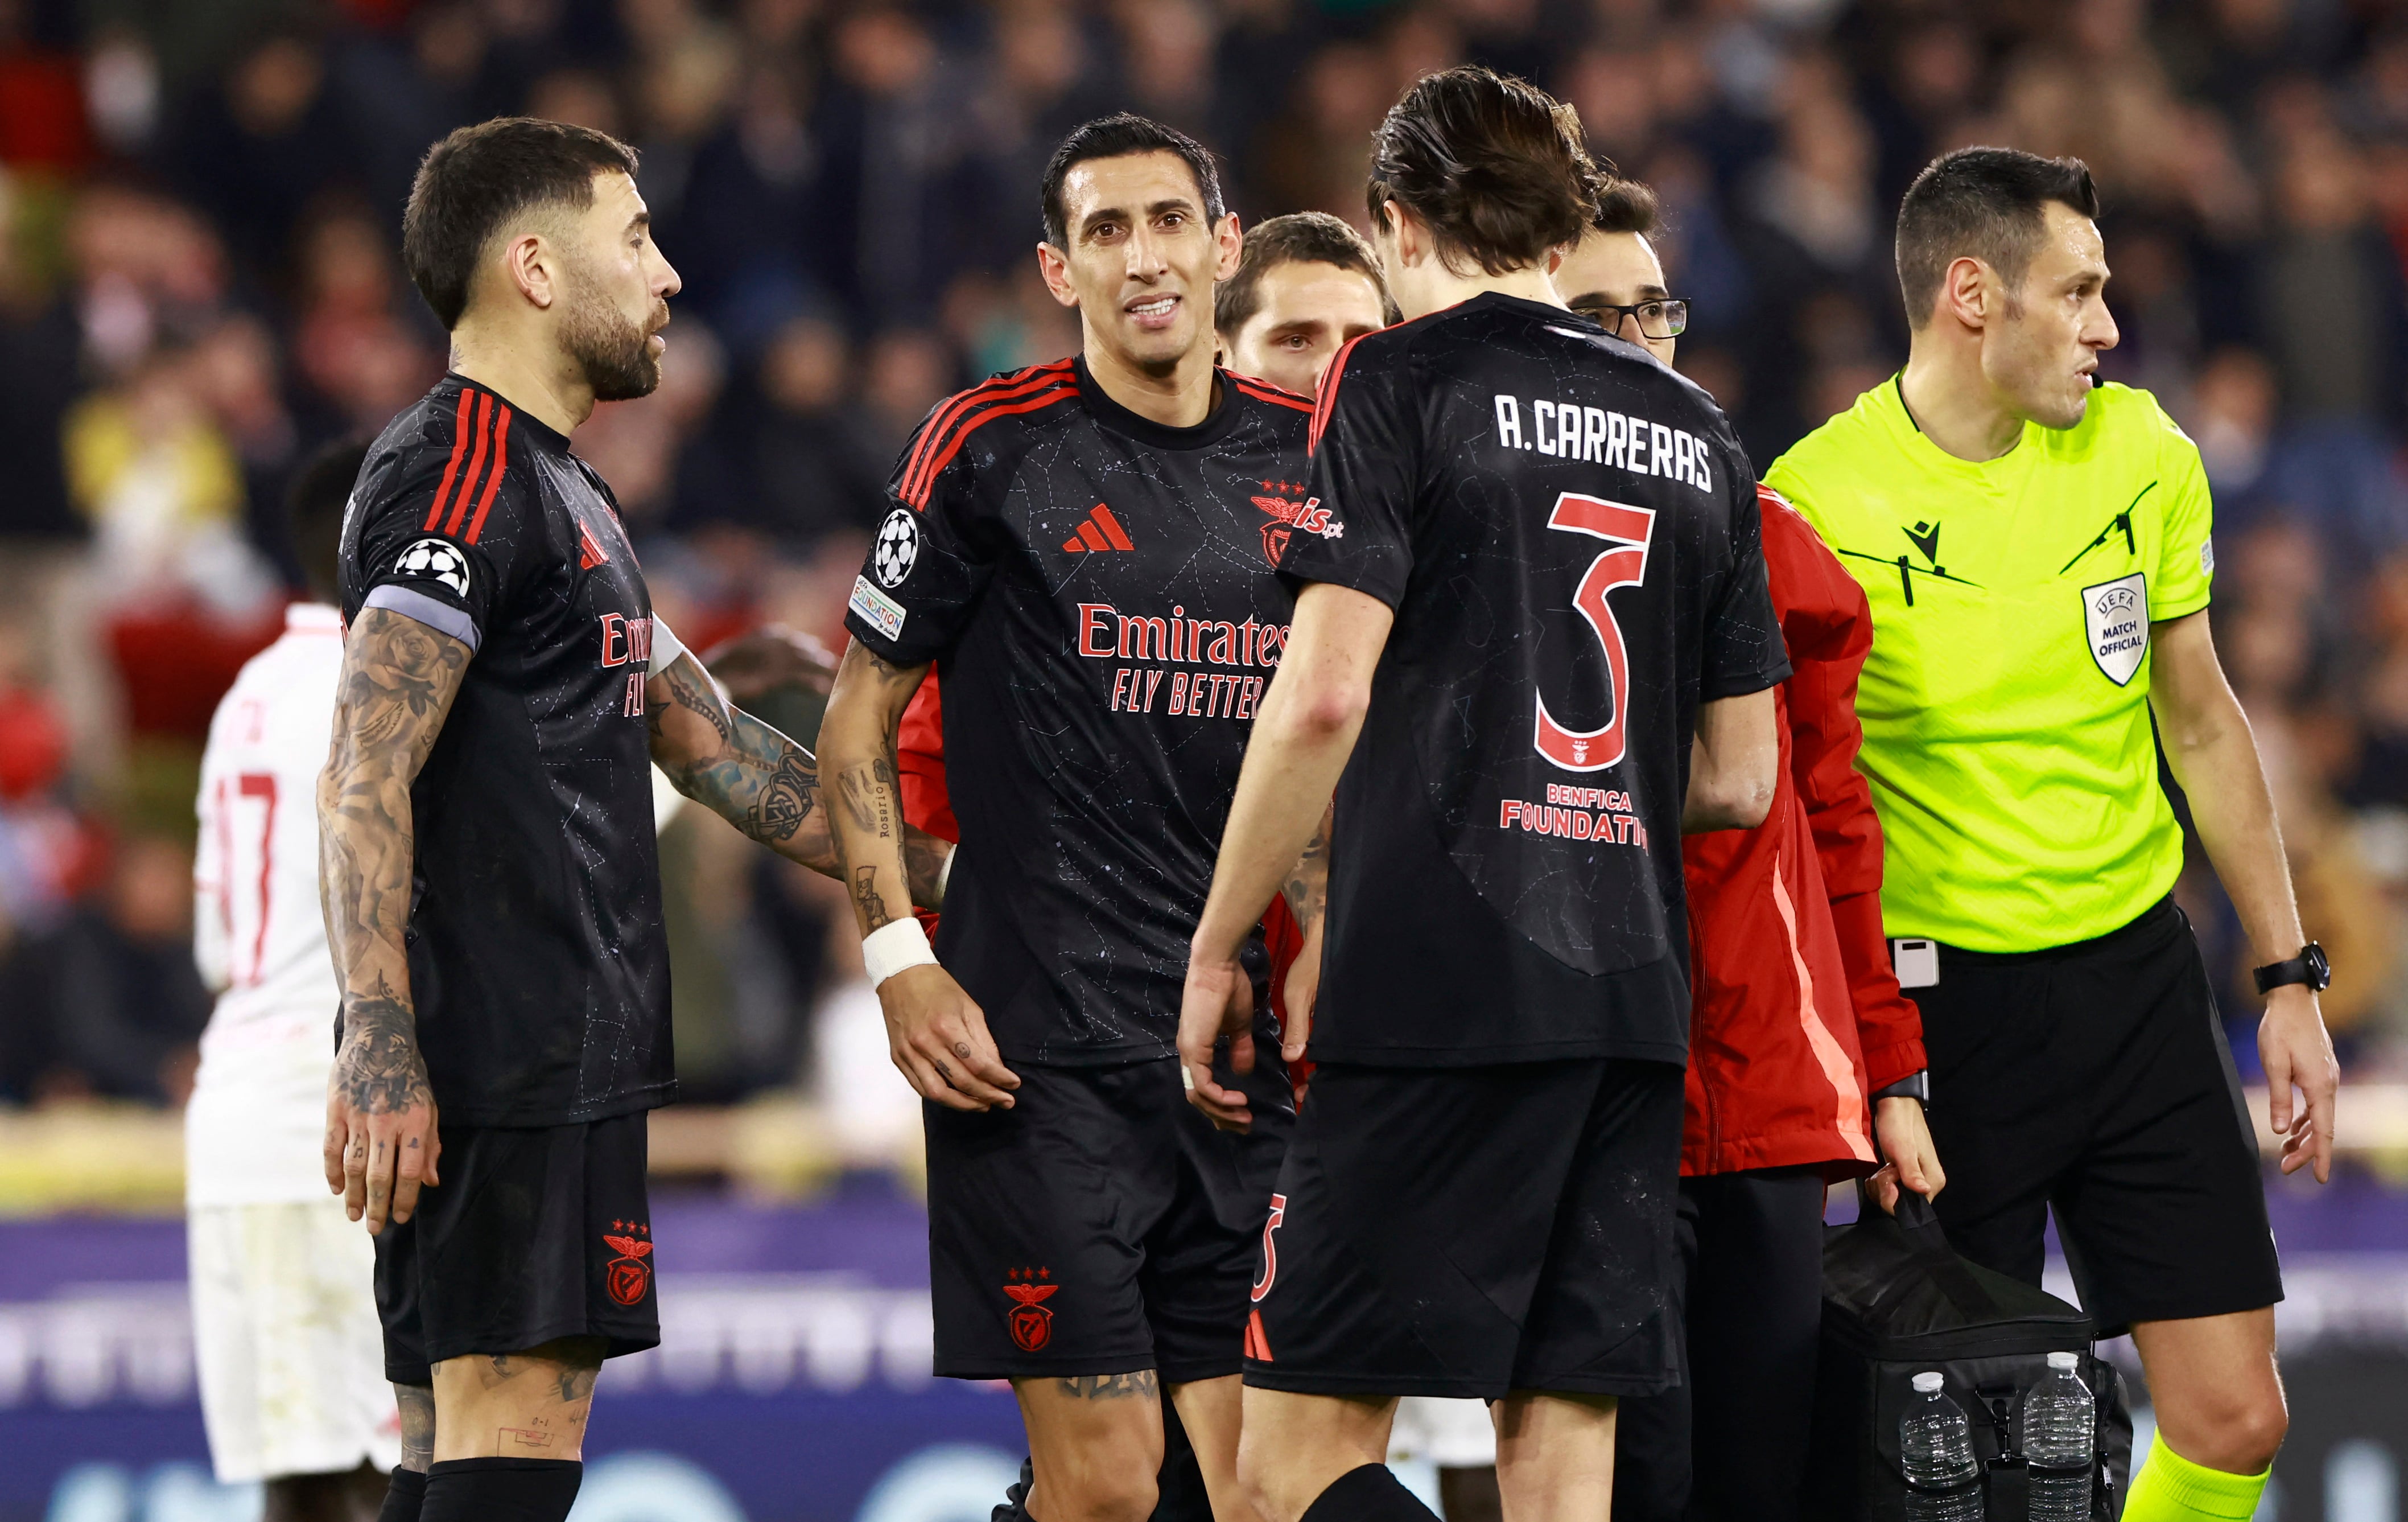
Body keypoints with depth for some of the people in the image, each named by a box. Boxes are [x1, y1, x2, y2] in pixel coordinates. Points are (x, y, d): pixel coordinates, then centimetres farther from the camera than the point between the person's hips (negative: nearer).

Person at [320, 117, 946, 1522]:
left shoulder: (559, 494, 24)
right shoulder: (458, 474, -10)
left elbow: (711, 744, 29)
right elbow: (366, 773, -19)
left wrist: (937, 877, 28)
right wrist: (379, 1047, -27)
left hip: (569, 1061, 10)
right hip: (504, 1070, -10)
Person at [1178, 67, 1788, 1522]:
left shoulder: (1404, 381, -1)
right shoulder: (1697, 433, 16)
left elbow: (1323, 697, -10)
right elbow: (1739, 783, 17)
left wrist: (1216, 951, -2)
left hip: (1437, 989, -6)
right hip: (1632, 1005, 6)